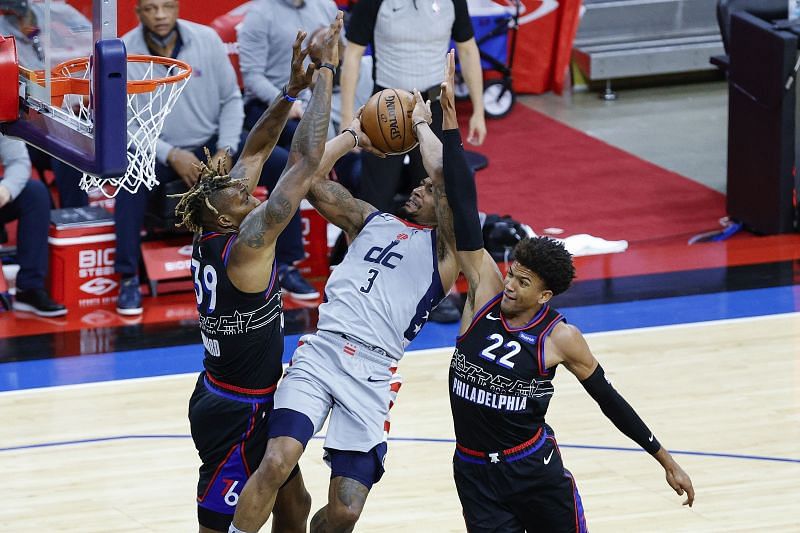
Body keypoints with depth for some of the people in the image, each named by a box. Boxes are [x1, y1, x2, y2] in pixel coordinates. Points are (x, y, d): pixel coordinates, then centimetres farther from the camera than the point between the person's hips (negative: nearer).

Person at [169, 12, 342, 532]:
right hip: (237, 414, -9)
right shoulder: (247, 243, -25)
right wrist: (325, 73, -22)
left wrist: (293, 89, -1)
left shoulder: (213, 236, -3)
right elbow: (306, 160, -27)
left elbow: (255, 152, 6)